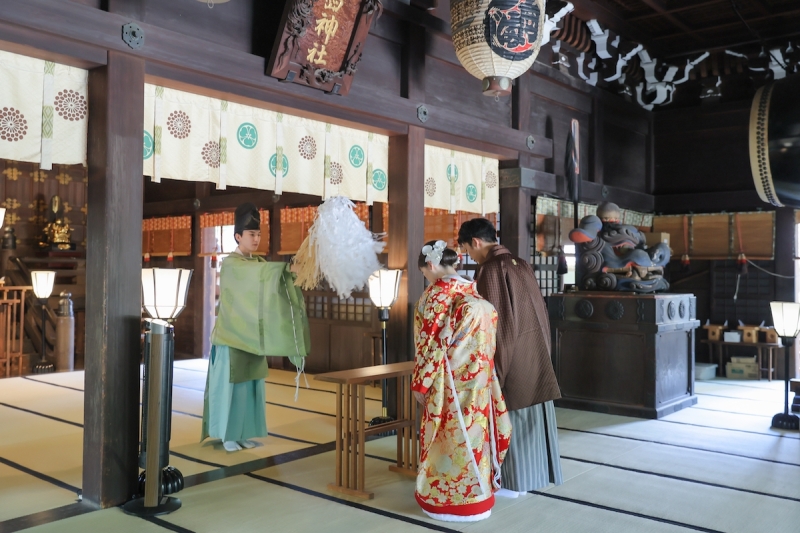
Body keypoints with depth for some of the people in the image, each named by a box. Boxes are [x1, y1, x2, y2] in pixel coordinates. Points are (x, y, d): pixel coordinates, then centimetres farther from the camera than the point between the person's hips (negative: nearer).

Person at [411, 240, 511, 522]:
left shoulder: (436, 295, -15)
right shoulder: (472, 290, 7)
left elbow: (430, 344, -16)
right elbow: (486, 335, 11)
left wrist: (421, 383, -8)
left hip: (451, 380, -7)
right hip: (477, 376, 8)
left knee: (451, 435, 3)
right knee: (471, 430, 16)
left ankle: (448, 497, 14)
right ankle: (475, 492, 28)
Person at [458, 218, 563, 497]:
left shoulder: (491, 269, -15)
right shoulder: (521, 264, 10)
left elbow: (493, 320, -17)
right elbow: (537, 309, 14)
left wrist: (492, 366, -12)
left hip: (510, 353, -8)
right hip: (536, 351, 8)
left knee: (511, 416, 2)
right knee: (533, 412, 15)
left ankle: (513, 481, 11)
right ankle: (538, 472, 26)